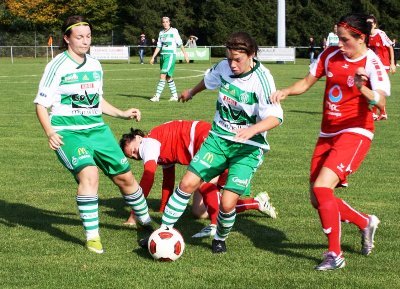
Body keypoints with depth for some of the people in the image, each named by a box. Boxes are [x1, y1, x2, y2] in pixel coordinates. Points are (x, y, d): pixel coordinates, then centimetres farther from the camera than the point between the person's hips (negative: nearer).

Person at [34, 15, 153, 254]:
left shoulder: (95, 66, 10)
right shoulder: (58, 66, -9)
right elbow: (42, 104, -8)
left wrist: (122, 114, 16)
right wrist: (50, 132, -23)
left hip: (97, 129, 6)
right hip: (68, 133, -6)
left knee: (125, 177, 8)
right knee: (89, 174, -28)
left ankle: (147, 222, 32)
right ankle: (92, 237, -16)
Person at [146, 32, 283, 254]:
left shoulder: (261, 79, -20)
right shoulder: (224, 67, -4)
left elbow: (276, 117, -24)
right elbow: (209, 80, 21)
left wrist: (253, 129, -42)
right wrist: (191, 92, 39)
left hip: (248, 147, -5)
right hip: (219, 138, 5)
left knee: (227, 203, -14)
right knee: (188, 183, -6)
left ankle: (220, 238, 18)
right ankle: (164, 231, 9)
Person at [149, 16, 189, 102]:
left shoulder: (174, 31, -3)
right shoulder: (161, 33, 13)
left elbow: (180, 44, -2)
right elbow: (158, 46, 15)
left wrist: (185, 54, -3)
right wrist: (153, 57, 10)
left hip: (170, 55, -7)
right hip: (162, 55, 7)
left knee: (162, 76, -15)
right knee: (168, 77, 10)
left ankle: (157, 96, -17)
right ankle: (175, 95, 20)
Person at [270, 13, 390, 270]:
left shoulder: (371, 63, -14)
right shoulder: (331, 55, 2)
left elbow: (380, 103, -27)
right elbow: (307, 82, 12)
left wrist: (362, 88, -46)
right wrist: (286, 92, -7)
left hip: (354, 133, -7)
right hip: (328, 134, 7)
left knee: (322, 186, -23)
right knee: (318, 199, 10)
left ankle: (335, 255, -8)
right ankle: (366, 223, 36)